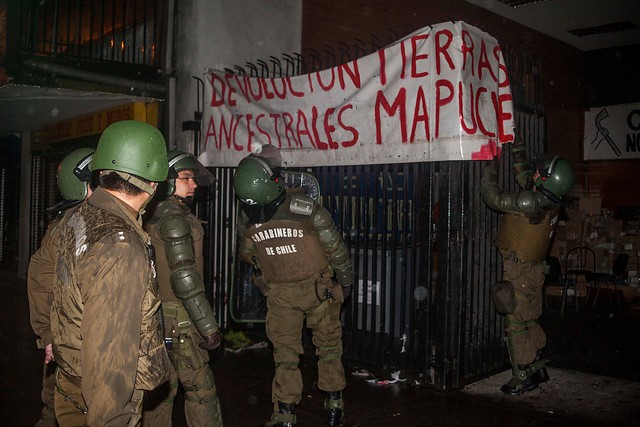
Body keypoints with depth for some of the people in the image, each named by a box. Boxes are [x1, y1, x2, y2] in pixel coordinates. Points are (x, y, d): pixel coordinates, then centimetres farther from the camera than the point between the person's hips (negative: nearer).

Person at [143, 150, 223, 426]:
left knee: (162, 386, 16)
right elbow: (184, 277, -22)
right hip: (178, 318, -9)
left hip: (155, 314, 9)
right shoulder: (174, 217, -16)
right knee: (200, 388, 0)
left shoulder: (152, 216, 11)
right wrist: (209, 327, -19)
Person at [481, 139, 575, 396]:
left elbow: (494, 199, -19)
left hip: (519, 271, -9)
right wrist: (519, 155, 17)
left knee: (517, 325, -2)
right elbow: (525, 180, 18)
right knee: (530, 321, 19)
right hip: (534, 268, 9)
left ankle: (524, 378, 5)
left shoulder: (531, 202, -25)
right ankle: (537, 368, 30)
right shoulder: (551, 201, -1)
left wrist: (489, 168, -8)